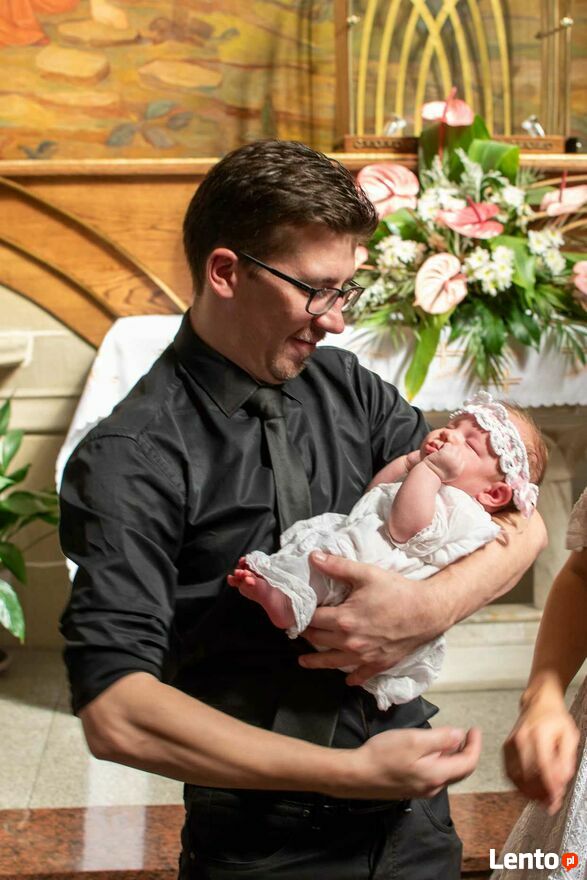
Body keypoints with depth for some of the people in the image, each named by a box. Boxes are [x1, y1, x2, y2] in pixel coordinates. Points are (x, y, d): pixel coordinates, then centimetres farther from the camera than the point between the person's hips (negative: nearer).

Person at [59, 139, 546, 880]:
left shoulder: (346, 387, -1)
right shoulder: (133, 459, -17)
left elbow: (521, 522, 0)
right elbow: (115, 715, -23)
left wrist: (434, 607, -21)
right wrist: (353, 772, -25)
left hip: (412, 808, 5)